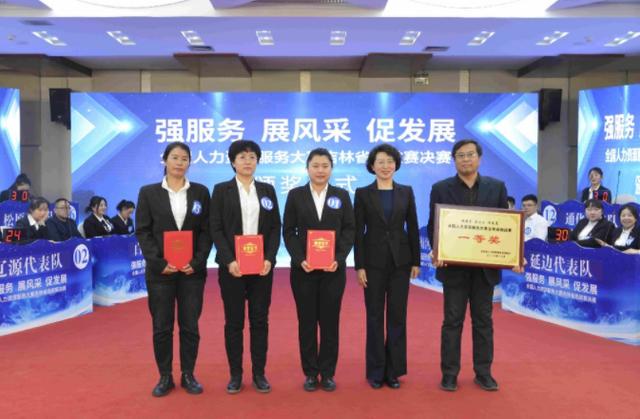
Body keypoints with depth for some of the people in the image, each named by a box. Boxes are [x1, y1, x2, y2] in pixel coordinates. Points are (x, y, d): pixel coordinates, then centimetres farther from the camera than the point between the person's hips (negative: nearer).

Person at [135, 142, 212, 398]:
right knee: (161, 327, 6)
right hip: (160, 270, 0)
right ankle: (165, 377, 20)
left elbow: (206, 231, 3)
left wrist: (197, 262, -10)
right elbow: (142, 231, -1)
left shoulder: (201, 192, 5)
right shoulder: (148, 192, 3)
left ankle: (188, 375, 20)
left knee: (190, 325, 7)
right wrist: (159, 263, -12)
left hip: (192, 270, 1)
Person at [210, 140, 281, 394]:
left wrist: (269, 258, -9)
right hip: (232, 265, -2)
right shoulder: (221, 190, 2)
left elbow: (275, 228, 5)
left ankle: (259, 373, 17)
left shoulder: (267, 190, 9)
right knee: (234, 321, 5)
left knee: (260, 320, 6)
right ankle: (235, 374, 16)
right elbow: (216, 230, -4)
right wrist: (229, 261, -15)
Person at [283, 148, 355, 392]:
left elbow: (349, 230, 1)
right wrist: (300, 259, -13)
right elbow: (288, 232, 0)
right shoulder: (295, 195, 4)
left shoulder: (342, 195, 6)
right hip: (303, 269, 0)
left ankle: (328, 373, 18)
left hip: (333, 268, 1)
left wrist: (339, 259, -12)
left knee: (330, 321, 6)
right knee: (307, 322, 6)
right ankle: (310, 373, 18)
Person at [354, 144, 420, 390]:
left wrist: (416, 261, 1)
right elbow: (358, 232, -3)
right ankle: (376, 371, 17)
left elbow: (413, 229, 6)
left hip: (400, 260, 2)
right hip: (374, 261, -2)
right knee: (375, 316, 5)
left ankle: (394, 370, 18)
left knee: (397, 316, 6)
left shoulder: (406, 192, 6)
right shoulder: (363, 193, 0)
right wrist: (359, 266, -8)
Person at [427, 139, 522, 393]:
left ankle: (483, 372, 22)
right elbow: (433, 226, -1)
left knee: (483, 321, 11)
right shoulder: (441, 189, 0)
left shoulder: (497, 187, 5)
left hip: (486, 266, 2)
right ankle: (449, 373, 15)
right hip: (454, 266, -2)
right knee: (452, 321, 6)